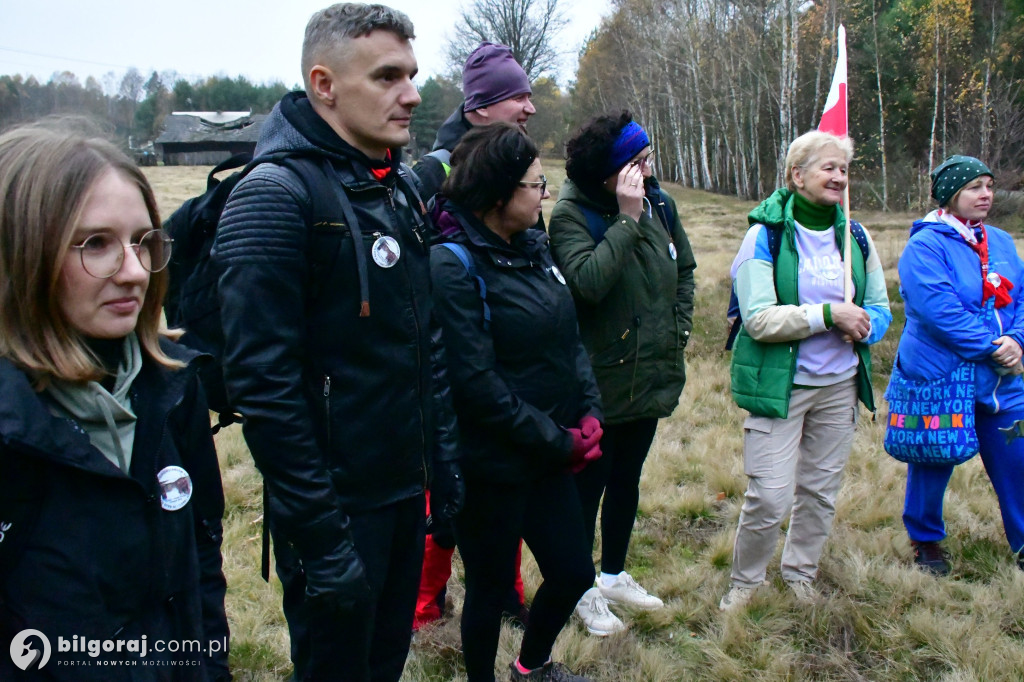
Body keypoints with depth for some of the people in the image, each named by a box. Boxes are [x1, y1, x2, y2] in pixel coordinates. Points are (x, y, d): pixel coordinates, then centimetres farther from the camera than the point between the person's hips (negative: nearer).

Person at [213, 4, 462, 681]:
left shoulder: (401, 186, 7)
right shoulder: (277, 195, -18)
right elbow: (263, 383, -22)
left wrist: (446, 458, 13)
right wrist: (321, 537, -20)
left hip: (408, 491, 7)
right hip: (339, 506, -7)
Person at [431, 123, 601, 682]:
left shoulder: (533, 247, 5)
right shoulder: (455, 264, -19)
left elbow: (569, 337, 10)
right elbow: (477, 382, -22)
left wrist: (589, 411, -4)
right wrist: (558, 441, -16)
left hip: (552, 455, 8)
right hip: (493, 465, -7)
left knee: (573, 573, 19)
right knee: (492, 588, 12)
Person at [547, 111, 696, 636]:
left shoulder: (659, 204, 1)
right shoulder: (571, 215, -18)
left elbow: (684, 269, 16)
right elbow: (588, 280, -35)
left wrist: (680, 328, 9)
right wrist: (627, 218, -29)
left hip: (651, 376, 7)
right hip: (599, 386, -6)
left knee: (627, 481, 21)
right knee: (589, 486, 9)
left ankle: (614, 575, 41)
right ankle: (583, 590, 28)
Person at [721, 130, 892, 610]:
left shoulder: (854, 236, 7)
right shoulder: (767, 234, -9)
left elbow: (880, 310, 12)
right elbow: (759, 319, -18)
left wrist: (862, 326, -11)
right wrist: (829, 314, -20)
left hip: (839, 385, 5)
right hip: (780, 385, -5)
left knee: (821, 490, 14)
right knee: (770, 498, -6)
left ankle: (800, 574, 36)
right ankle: (744, 580, 20)